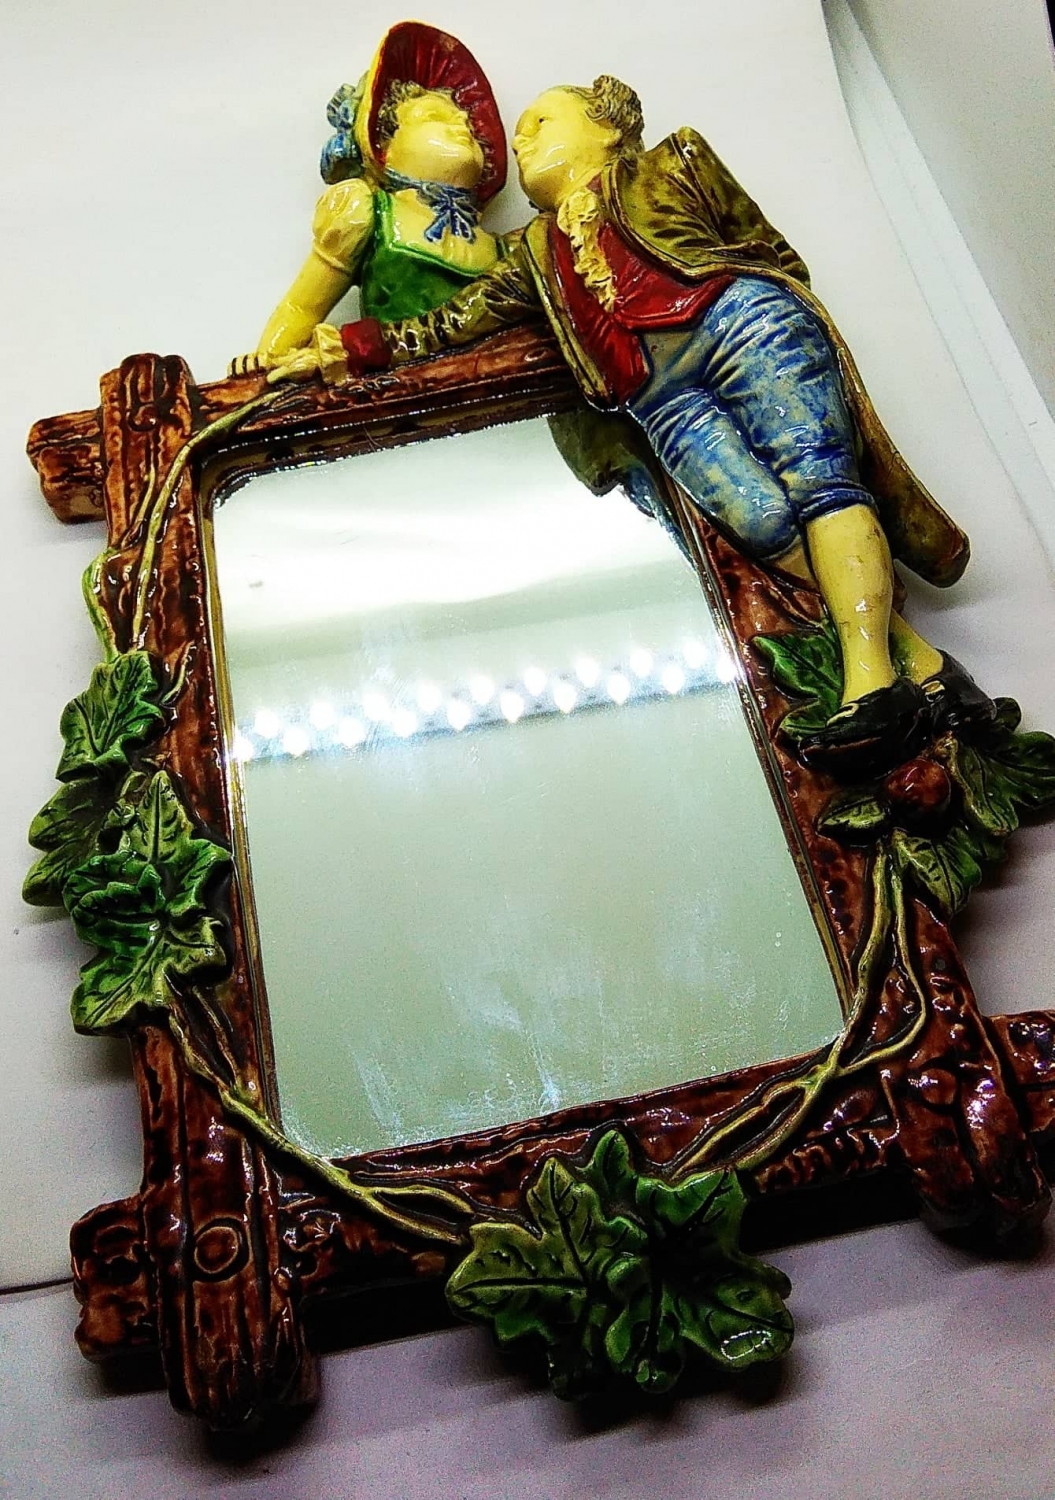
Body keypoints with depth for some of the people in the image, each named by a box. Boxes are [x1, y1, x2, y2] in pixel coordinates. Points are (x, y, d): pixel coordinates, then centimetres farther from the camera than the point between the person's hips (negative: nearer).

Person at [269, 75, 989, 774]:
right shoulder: (535, 252, 34)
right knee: (759, 514, -25)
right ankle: (917, 659, -28)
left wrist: (804, 325, 3)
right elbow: (451, 321, 27)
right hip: (659, 398, 2)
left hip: (738, 318, -1)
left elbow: (774, 249, 19)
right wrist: (351, 347, 18)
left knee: (815, 476, -25)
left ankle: (871, 677, -37)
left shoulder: (673, 164, 25)